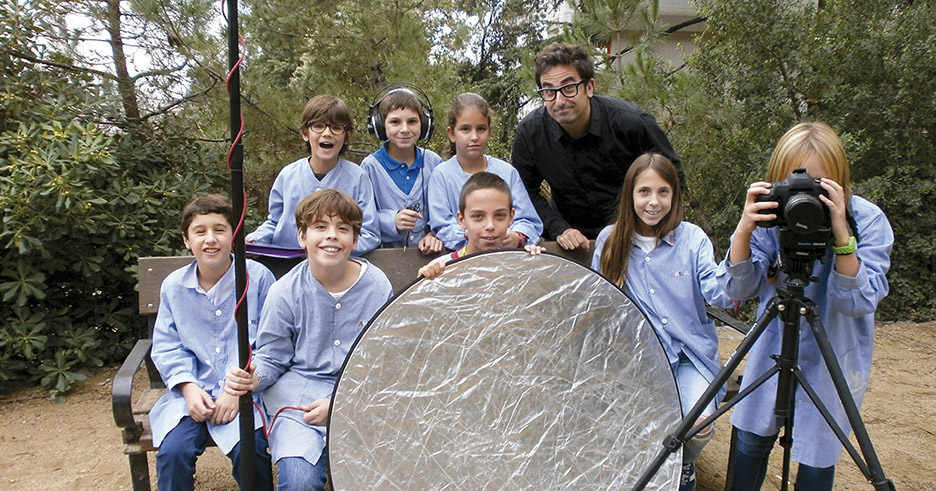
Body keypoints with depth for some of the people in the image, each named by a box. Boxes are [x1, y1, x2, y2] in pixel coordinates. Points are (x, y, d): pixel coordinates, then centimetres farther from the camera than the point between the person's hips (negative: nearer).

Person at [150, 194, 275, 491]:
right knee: (172, 450, -21)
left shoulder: (258, 277, -4)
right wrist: (188, 387, -10)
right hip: (192, 389, 3)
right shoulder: (173, 286, 7)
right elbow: (167, 346, 7)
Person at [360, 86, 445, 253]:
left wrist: (435, 235, -10)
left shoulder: (434, 162, 5)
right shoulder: (370, 166, -1)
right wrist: (392, 220, -20)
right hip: (384, 253, -1)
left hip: (427, 253, 2)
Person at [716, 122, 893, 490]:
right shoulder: (771, 216, -12)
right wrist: (744, 229, -34)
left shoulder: (868, 221, -16)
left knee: (816, 457, 8)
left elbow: (859, 301, -24)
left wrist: (841, 234, -37)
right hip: (774, 348, 2)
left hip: (832, 360, -2)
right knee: (750, 440, 12)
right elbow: (739, 287, -18)